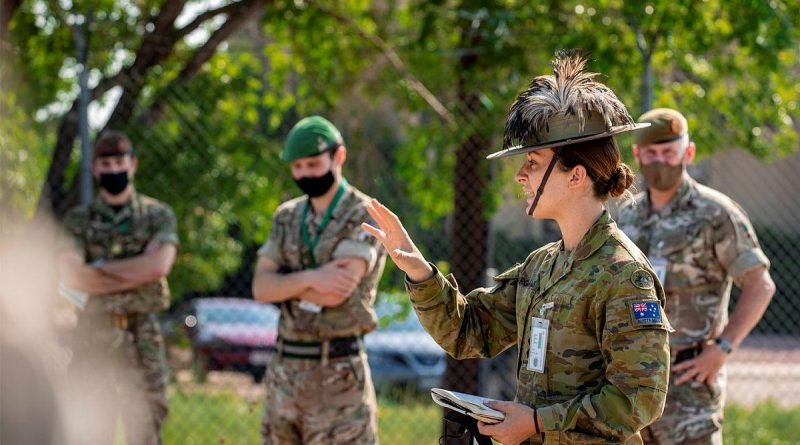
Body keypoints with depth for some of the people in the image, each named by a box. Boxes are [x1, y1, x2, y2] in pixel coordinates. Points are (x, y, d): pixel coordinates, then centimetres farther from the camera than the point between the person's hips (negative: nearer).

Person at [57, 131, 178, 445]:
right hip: (93, 334, 1)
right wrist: (134, 276, -11)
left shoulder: (159, 216, 6)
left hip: (142, 336, -1)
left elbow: (158, 265, -12)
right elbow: (71, 276, -9)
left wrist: (101, 268, -7)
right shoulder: (78, 220, 7)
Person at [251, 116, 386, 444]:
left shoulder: (364, 217, -6)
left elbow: (335, 293, -19)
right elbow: (260, 288, 0)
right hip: (284, 367, 6)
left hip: (338, 372, -6)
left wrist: (285, 282, -3)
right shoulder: (286, 217, 12)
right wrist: (309, 278, -17)